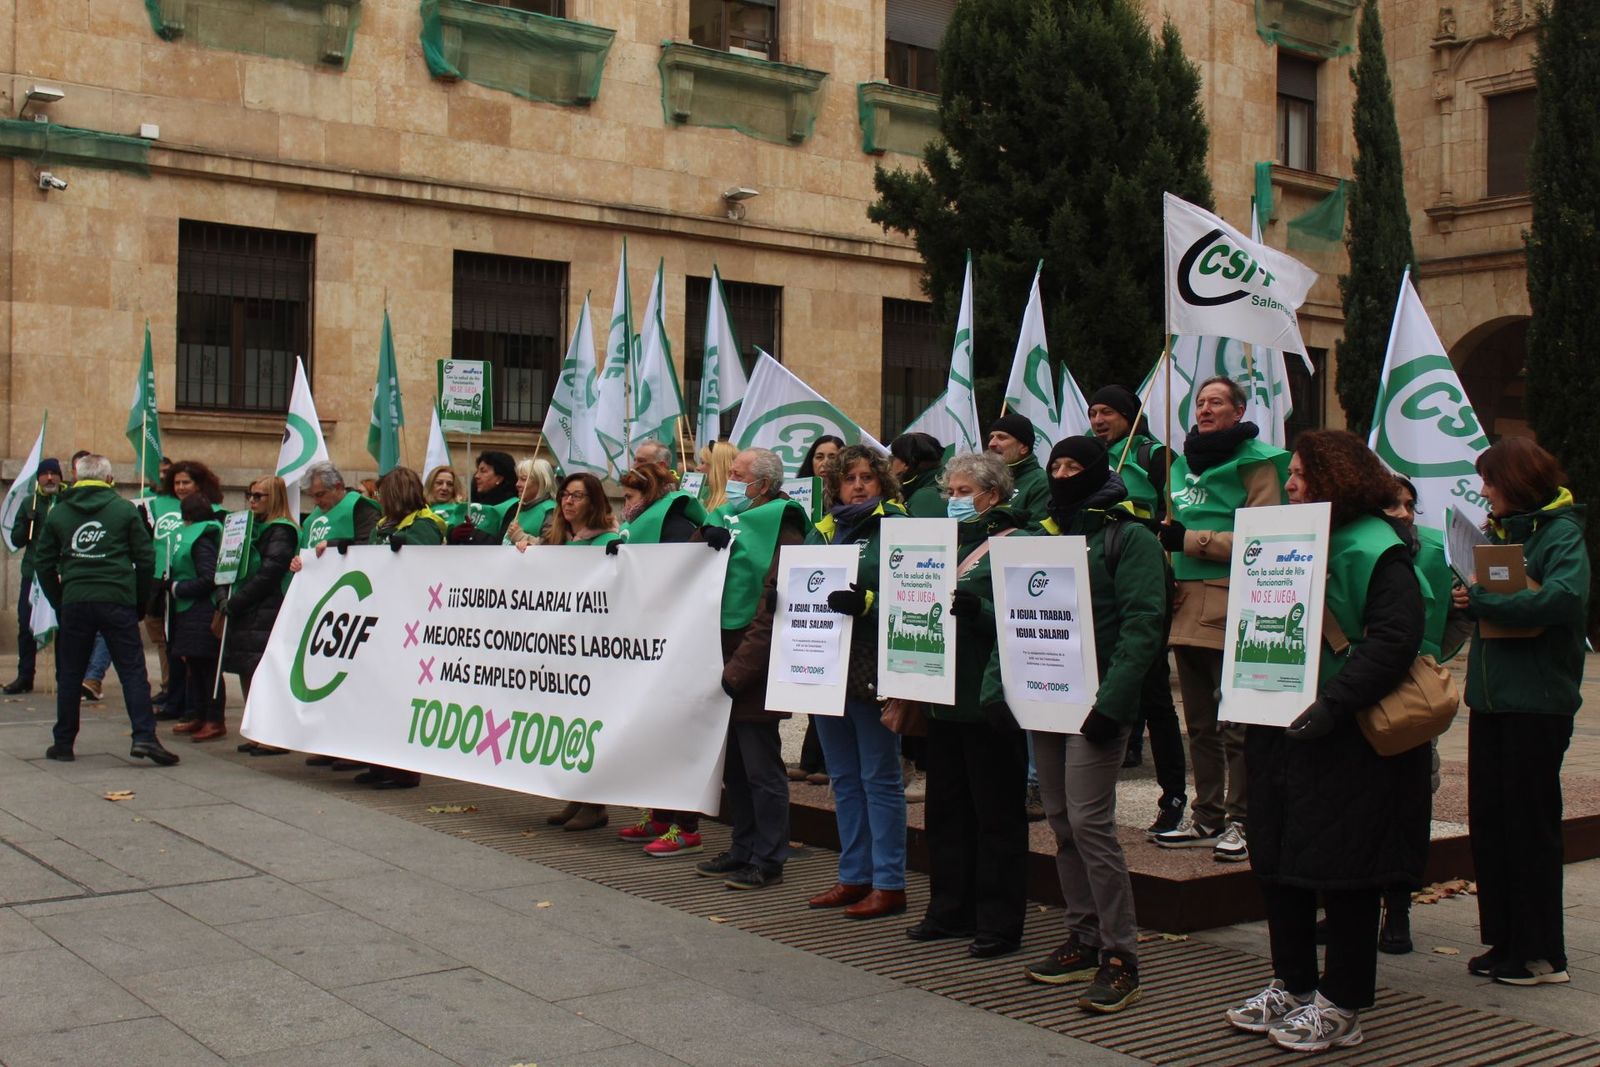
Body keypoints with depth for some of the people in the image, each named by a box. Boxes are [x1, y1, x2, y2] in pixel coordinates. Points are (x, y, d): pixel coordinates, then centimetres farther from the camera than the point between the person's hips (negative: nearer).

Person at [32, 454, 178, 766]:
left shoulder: (58, 512, 9)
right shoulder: (124, 510, 2)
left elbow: (43, 562, 11)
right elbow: (146, 558, 0)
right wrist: (139, 599, 10)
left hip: (74, 601, 2)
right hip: (117, 601, -2)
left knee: (69, 674, 12)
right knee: (133, 671, -1)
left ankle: (63, 743, 16)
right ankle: (144, 737, -12)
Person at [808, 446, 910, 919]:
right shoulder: (823, 532, 15)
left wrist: (866, 602, -29)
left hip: (872, 670, -7)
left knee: (880, 777, -1)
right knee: (844, 778, 13)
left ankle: (889, 883, 5)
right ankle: (854, 876, 22)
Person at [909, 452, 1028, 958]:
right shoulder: (948, 544, 17)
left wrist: (974, 609, -32)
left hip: (987, 698, -8)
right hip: (944, 694, 8)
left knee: (996, 812, 0)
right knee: (946, 806, 14)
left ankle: (999, 922, 8)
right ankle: (951, 910, 25)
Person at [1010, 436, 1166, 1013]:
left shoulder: (1128, 537, -5)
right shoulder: (1043, 535, 16)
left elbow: (1143, 624, -14)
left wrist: (1112, 700, -22)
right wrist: (1000, 683, 5)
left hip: (1093, 702, -7)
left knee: (1089, 820, -12)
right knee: (1062, 822, 10)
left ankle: (1120, 956, -4)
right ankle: (1084, 939, 20)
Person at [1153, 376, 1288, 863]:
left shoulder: (1255, 462, -4)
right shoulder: (1184, 461, 18)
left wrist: (1189, 540, -16)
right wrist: (1162, 532, 11)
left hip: (1232, 604, -8)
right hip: (1187, 604, 8)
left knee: (1236, 722, -5)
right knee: (1199, 722, 13)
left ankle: (1241, 821, 3)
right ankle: (1207, 818, 21)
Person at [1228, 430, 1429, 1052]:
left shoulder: (1376, 550, -13)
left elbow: (1396, 640, -23)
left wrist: (1335, 700, -28)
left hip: (1347, 741, -9)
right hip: (1281, 729, 9)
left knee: (1342, 870, 1)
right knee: (1278, 863, 14)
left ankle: (1342, 1006, 13)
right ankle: (1292, 986, 29)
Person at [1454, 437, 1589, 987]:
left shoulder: (1561, 535, -10)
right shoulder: (1497, 531, 13)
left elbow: (1563, 597, -27)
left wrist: (1482, 601, -20)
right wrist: (1466, 598, -8)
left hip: (1537, 701, -7)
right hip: (1489, 696, 7)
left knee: (1530, 825, 1)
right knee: (1487, 820, 9)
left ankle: (1542, 953, 12)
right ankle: (1503, 940, 20)